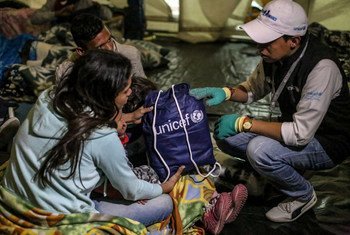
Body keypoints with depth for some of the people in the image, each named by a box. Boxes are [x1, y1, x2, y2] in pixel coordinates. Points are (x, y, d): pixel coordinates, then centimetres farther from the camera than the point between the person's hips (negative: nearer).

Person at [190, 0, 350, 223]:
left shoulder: (321, 67, -32)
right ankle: (290, 168, 13)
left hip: (327, 143, -7)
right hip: (295, 129, 7)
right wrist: (225, 92, -13)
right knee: (225, 136, -4)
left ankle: (304, 195, -2)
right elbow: (253, 88, 8)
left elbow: (301, 134, -32)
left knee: (259, 150, -31)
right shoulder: (274, 55, -10)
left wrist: (243, 122, -27)